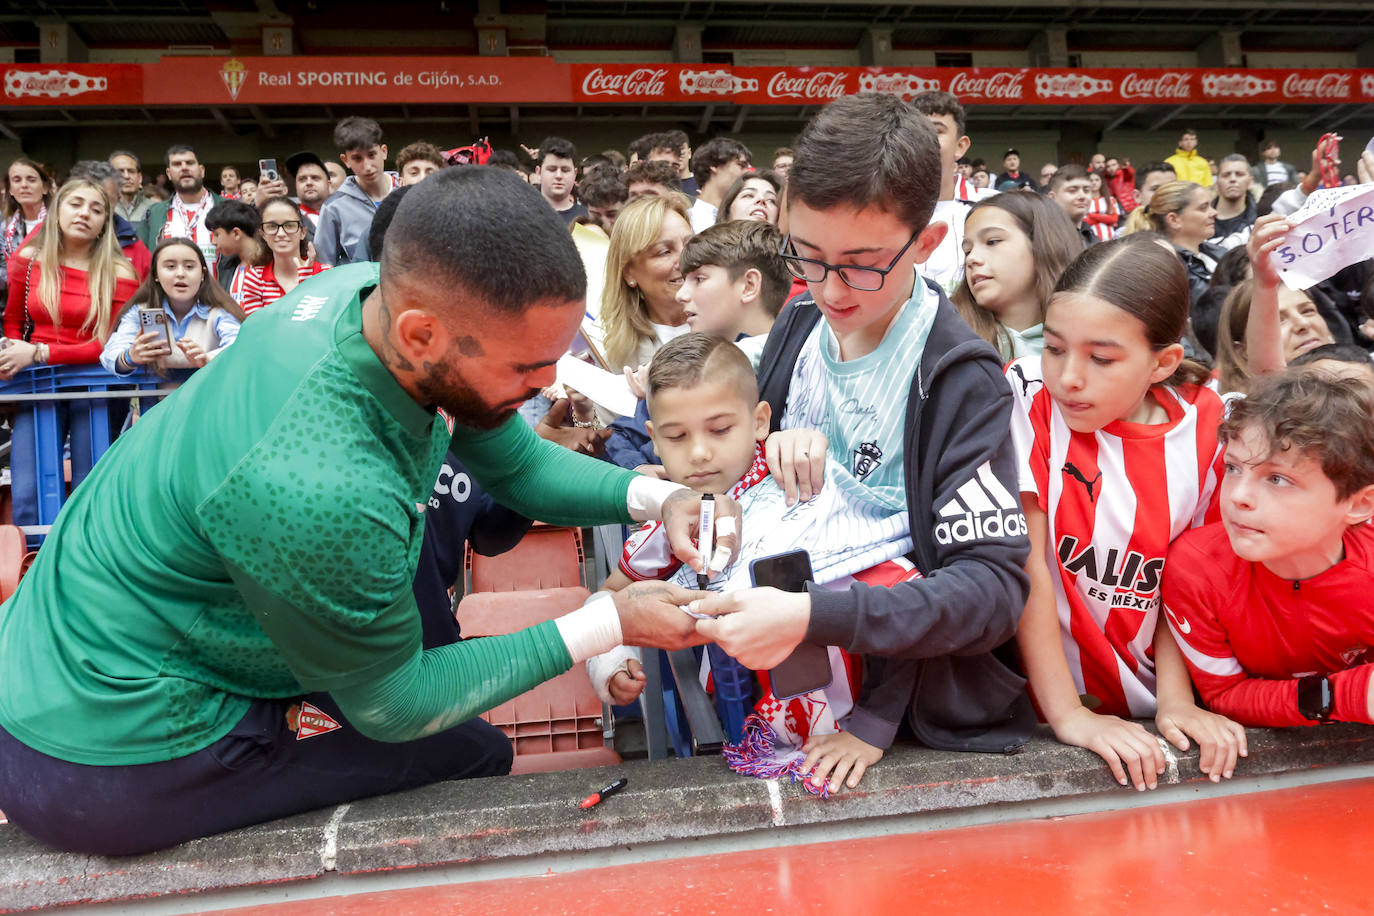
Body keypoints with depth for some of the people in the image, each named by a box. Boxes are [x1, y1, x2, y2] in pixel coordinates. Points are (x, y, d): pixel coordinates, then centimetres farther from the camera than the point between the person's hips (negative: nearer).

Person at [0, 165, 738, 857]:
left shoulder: (371, 291, -15)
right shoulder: (316, 488, -39)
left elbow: (520, 463, 0)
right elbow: (392, 707, -20)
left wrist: (654, 497, -15)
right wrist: (610, 624, -19)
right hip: (109, 760, -8)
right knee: (476, 754, 1)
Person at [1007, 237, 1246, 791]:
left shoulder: (1201, 426, -3)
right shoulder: (1030, 398, -12)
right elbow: (1025, 562, -14)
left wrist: (1175, 700, -5)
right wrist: (1067, 714, -15)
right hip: (1038, 710, -4)